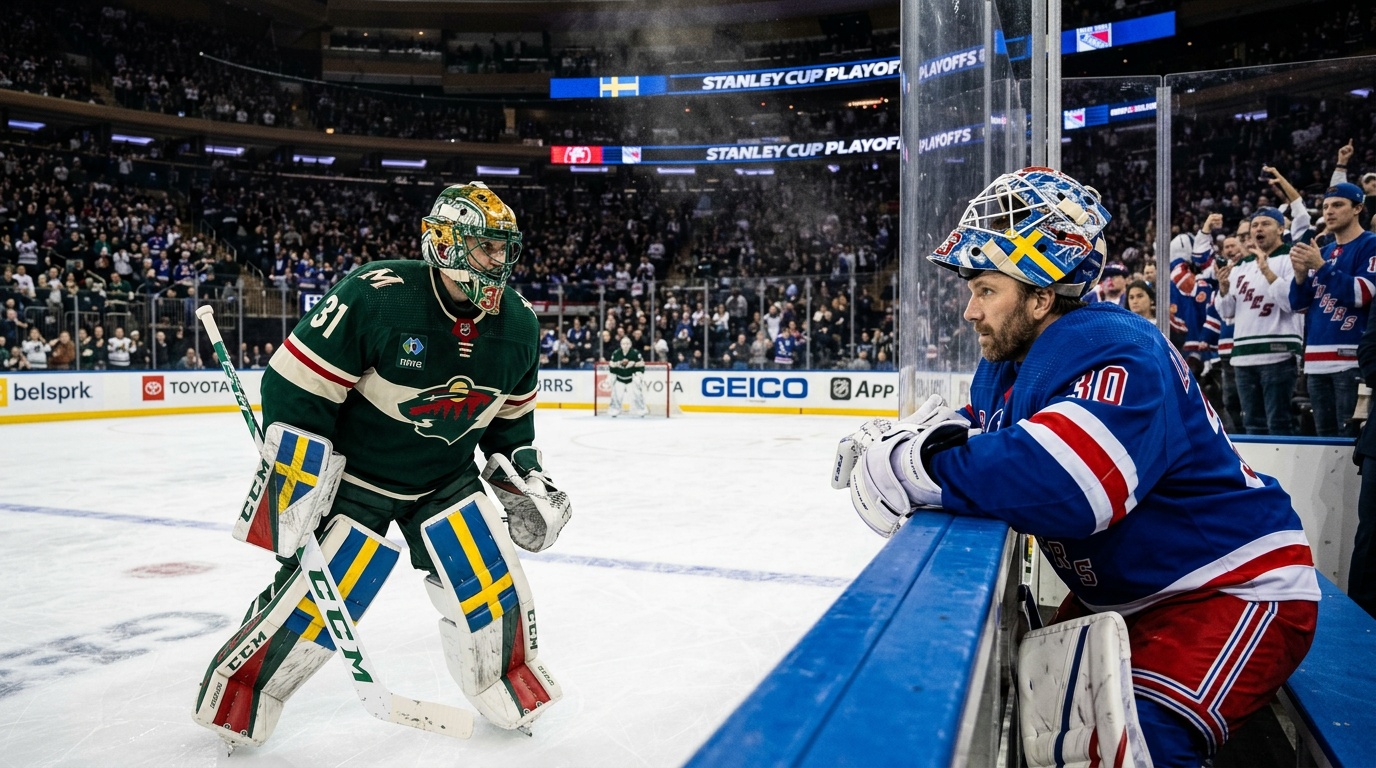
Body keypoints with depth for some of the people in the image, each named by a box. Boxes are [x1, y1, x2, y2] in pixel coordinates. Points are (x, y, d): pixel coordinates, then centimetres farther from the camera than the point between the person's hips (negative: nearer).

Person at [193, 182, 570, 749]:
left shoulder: (517, 323, -8)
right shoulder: (377, 295, -26)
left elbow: (512, 412, 9)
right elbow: (297, 380, -20)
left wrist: (523, 472, 5)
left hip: (447, 481, 5)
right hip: (355, 476, -4)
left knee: (493, 586, -3)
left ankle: (512, 684, 23)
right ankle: (236, 696, 22)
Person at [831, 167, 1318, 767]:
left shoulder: (1120, 358, -31)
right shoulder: (1008, 364, 2)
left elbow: (1055, 486, -47)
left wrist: (911, 466, -38)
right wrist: (899, 438, -18)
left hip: (1238, 593, -9)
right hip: (1124, 595, 9)